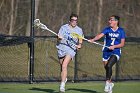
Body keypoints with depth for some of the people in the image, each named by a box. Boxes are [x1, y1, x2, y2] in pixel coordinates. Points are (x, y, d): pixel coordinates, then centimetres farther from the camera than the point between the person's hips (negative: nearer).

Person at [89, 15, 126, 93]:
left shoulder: (121, 31, 0)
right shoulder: (107, 29, 2)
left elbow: (122, 44, 0)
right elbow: (100, 35, -16)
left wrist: (114, 46, -16)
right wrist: (93, 39, -35)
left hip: (116, 52, -3)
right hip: (106, 52, 3)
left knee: (109, 66, -25)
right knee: (106, 67, 6)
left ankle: (108, 82, -15)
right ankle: (110, 83, 27)